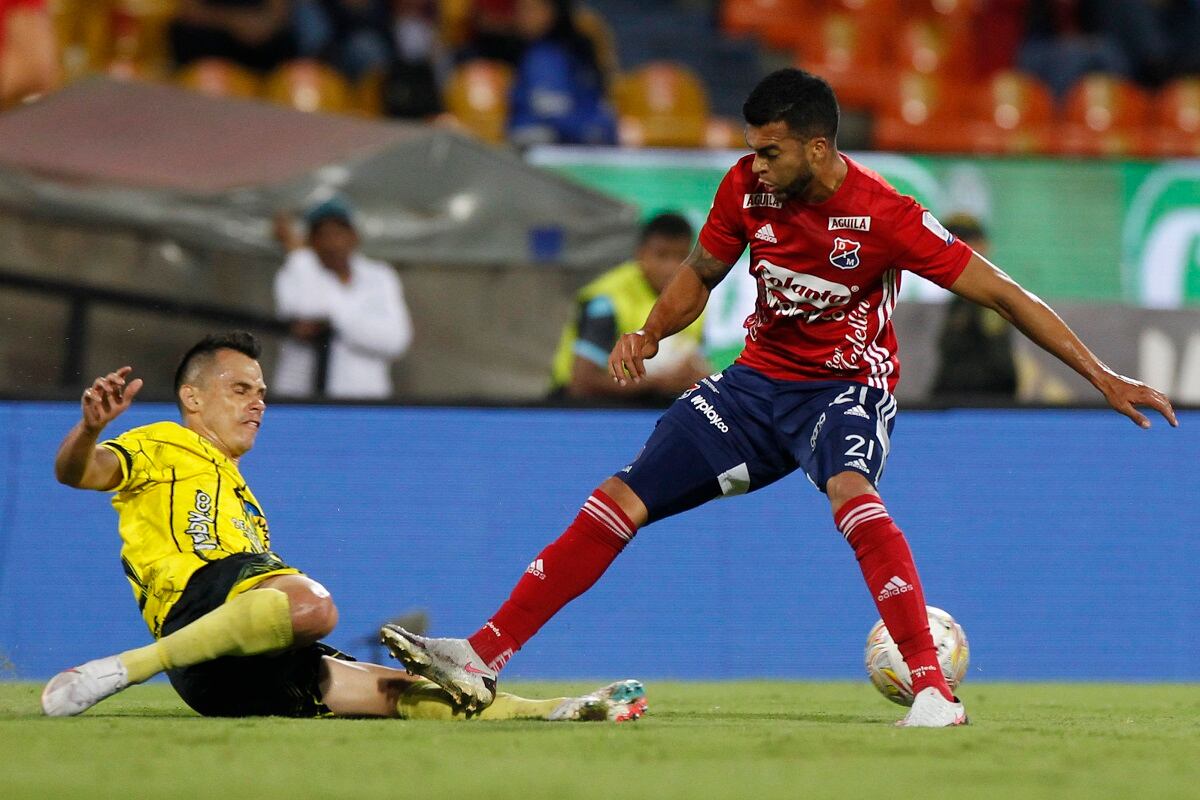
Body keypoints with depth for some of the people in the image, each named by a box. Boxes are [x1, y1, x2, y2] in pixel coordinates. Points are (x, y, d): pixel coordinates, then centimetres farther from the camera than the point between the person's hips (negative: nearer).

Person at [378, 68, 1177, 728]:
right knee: (621, 500, -3)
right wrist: (650, 334, -10)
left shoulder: (886, 217, -23)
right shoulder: (747, 188, -8)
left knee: (851, 492, -38)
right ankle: (481, 660, 1)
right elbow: (700, 274, 10)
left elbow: (1000, 292, -19)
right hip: (759, 379, 5)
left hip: (847, 386, -5)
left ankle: (934, 692, -40)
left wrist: (1103, 377, -20)